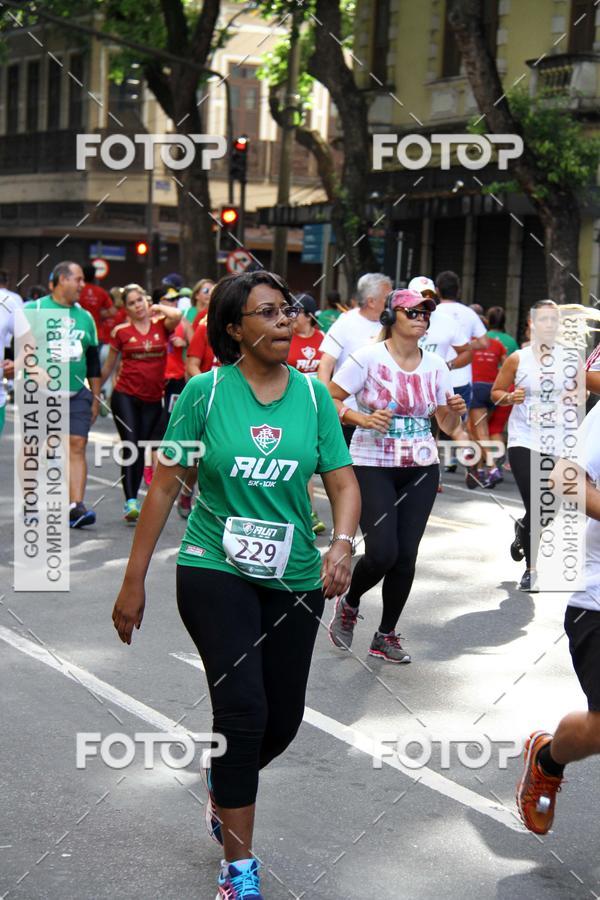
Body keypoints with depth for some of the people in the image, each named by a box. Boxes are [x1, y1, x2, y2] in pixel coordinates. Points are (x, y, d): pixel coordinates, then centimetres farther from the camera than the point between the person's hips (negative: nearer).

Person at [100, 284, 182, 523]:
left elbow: (177, 315, -20)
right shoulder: (121, 331, 2)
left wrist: (157, 307, -2)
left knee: (141, 449, 8)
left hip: (153, 399, 2)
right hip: (125, 396, -2)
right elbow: (109, 365, 13)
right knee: (131, 447, -12)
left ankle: (133, 499, 18)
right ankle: (130, 502, -15)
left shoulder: (160, 325, 3)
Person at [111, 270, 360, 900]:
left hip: (294, 578, 4)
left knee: (284, 718, 11)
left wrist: (342, 543, -22)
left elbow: (343, 482, -1)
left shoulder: (312, 395, 0)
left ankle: (222, 782, 46)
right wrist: (133, 582, -5)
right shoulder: (205, 392, -8)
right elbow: (164, 484, -5)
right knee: (243, 710, -14)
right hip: (215, 571, -4)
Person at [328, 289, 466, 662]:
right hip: (373, 466, -4)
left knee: (406, 556, 2)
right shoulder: (368, 357, -8)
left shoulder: (435, 366, 5)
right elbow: (329, 400, -7)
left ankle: (386, 636, 19)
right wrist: (362, 418, -21)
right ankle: (348, 603, 18)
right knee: (382, 552, -15)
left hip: (422, 469, 4)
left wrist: (455, 411, -10)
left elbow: (447, 425, 11)